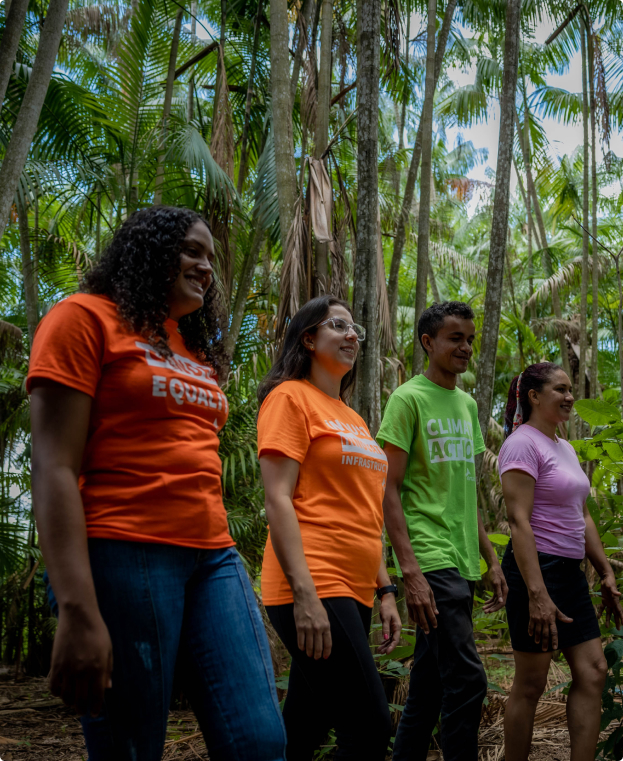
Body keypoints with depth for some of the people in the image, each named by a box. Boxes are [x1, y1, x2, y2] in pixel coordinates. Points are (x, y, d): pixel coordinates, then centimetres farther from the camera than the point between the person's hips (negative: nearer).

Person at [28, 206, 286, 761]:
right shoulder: (86, 318, 0)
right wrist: (78, 610, -18)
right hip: (125, 556, -6)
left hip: (213, 557, 7)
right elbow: (54, 467, -9)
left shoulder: (197, 349, 21)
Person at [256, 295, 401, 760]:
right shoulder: (291, 397, -3)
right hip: (314, 589, -8)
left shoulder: (354, 419, 22)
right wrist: (304, 594, -20)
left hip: (352, 591, 8)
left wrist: (384, 591, 17)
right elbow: (278, 499, -12)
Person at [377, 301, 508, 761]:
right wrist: (410, 571, -17)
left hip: (463, 565, 7)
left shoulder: (467, 404, 18)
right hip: (431, 562, -7)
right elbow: (389, 490, -10)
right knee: (466, 682, -11)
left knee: (427, 688, 11)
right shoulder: (409, 398, -5)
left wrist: (491, 559, 16)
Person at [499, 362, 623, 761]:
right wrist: (537, 594, -25)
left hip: (571, 571, 9)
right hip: (536, 568, -9)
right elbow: (519, 521, -20)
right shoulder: (523, 444, -12)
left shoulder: (565, 447, 16)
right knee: (531, 685, 0)